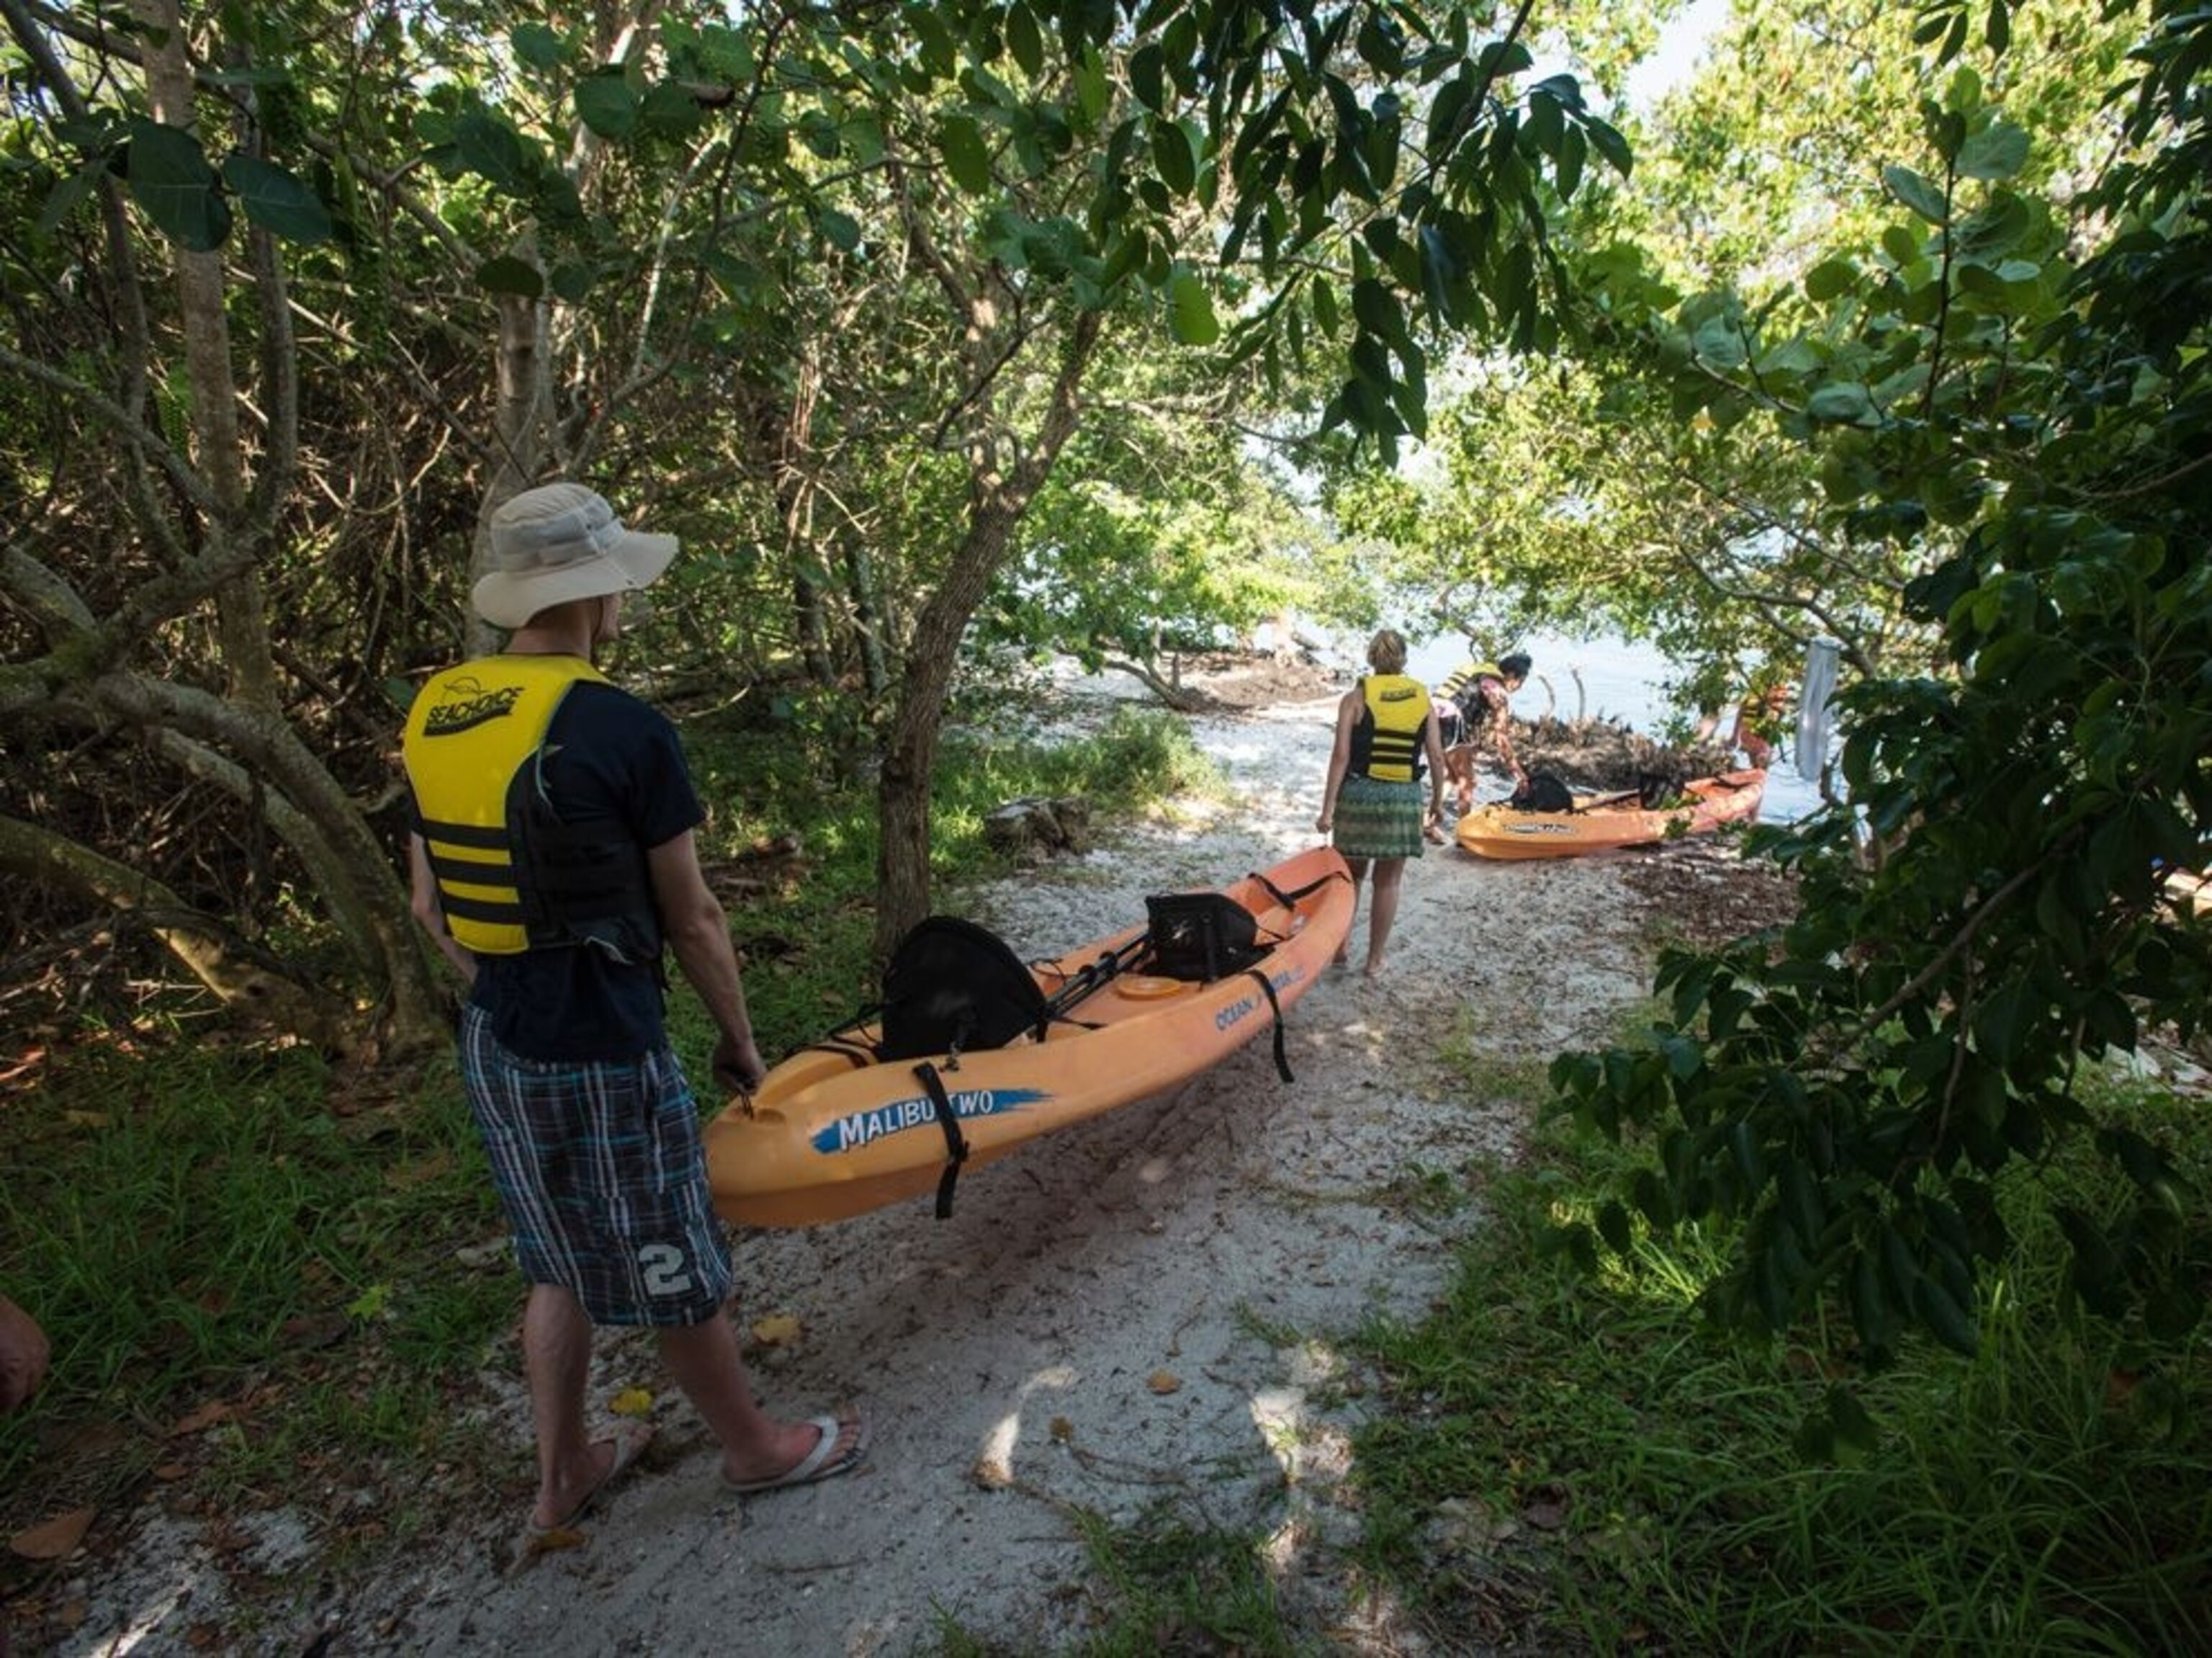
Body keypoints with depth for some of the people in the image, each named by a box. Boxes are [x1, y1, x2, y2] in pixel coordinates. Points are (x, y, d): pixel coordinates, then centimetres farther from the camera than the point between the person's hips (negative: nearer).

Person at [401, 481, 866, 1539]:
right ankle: (756, 1449, 35)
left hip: (493, 1046, 7)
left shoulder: (431, 716, 2)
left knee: (560, 1264, 24)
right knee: (675, 1273, 12)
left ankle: (562, 1475, 40)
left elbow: (432, 910, 9)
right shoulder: (624, 731, -19)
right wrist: (738, 1037, 0)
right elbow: (692, 920, -13)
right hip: (602, 1059, -7)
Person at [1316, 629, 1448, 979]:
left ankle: (1338, 947, 24)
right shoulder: (1423, 698, 3)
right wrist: (1438, 800, 12)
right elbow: (1436, 756, 1)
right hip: (1405, 798, 1)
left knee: (1351, 875, 17)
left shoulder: (1355, 698, -3)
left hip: (1360, 794, -1)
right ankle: (1375, 961, 17)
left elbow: (1341, 755, -10)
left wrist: (1328, 808, -9)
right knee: (1388, 882, 10)